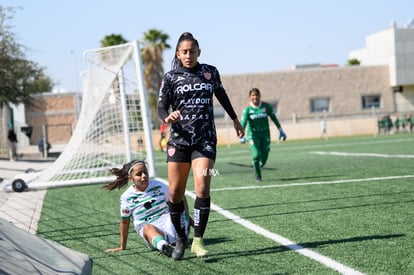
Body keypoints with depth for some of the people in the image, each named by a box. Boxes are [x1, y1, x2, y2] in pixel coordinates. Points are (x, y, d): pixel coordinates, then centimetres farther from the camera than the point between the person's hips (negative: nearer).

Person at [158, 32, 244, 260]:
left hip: (205, 140, 0)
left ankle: (197, 241, -8)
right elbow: (161, 107, 2)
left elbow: (222, 95, 24)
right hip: (179, 139, 0)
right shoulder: (170, 77, 3)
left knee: (202, 188, -17)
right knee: (175, 193, 1)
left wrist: (235, 120, 34)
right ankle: (180, 239, 20)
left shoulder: (210, 72, 7)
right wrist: (168, 117, -22)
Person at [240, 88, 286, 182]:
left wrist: (281, 130, 11)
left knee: (264, 157, 1)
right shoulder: (247, 109, -8)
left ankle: (259, 167, 34)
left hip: (265, 134, 2)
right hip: (253, 135, -2)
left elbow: (274, 118, 8)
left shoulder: (266, 106, -2)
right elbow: (243, 122, -16)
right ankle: (258, 175, 4)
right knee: (256, 155, -16)